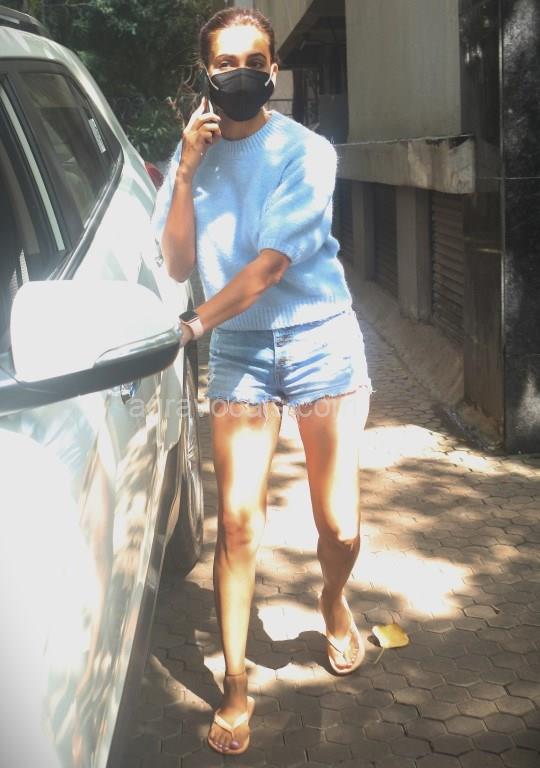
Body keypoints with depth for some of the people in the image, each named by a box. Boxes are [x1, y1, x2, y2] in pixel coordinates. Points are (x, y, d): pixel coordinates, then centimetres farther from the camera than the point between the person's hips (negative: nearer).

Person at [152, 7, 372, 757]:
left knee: (340, 527, 2)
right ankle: (236, 688, 7)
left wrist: (192, 325, -16)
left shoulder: (306, 151, -9)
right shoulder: (194, 149, 4)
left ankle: (334, 600, 37)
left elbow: (269, 265, -16)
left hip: (320, 341, -2)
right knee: (237, 521, -5)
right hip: (238, 352, 2)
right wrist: (186, 170, -12)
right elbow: (179, 264, -3)